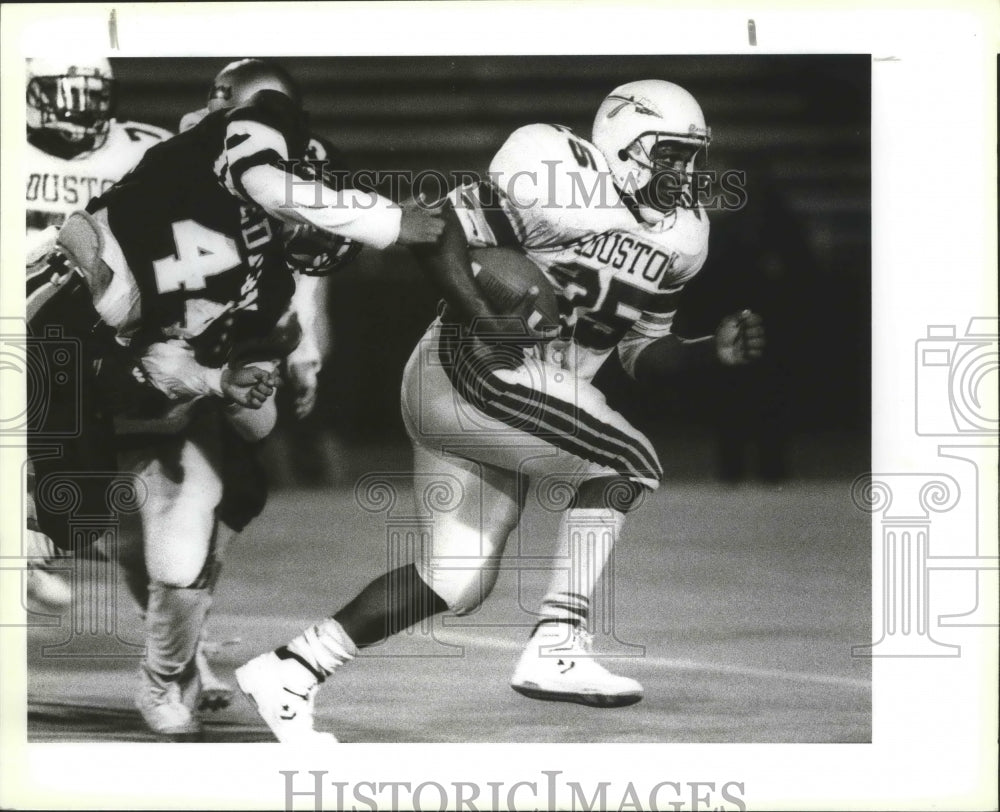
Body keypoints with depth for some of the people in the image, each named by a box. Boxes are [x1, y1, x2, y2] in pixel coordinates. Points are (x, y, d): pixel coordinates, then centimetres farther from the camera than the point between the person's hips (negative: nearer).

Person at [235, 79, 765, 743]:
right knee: (627, 463, -15)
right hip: (470, 373, -9)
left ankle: (290, 668, 16)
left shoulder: (676, 240, 11)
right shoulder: (562, 185, -15)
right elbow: (441, 234, -14)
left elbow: (642, 353, 17)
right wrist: (483, 321, -25)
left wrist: (712, 352, 1)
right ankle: (556, 650, -17)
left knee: (458, 582, 9)